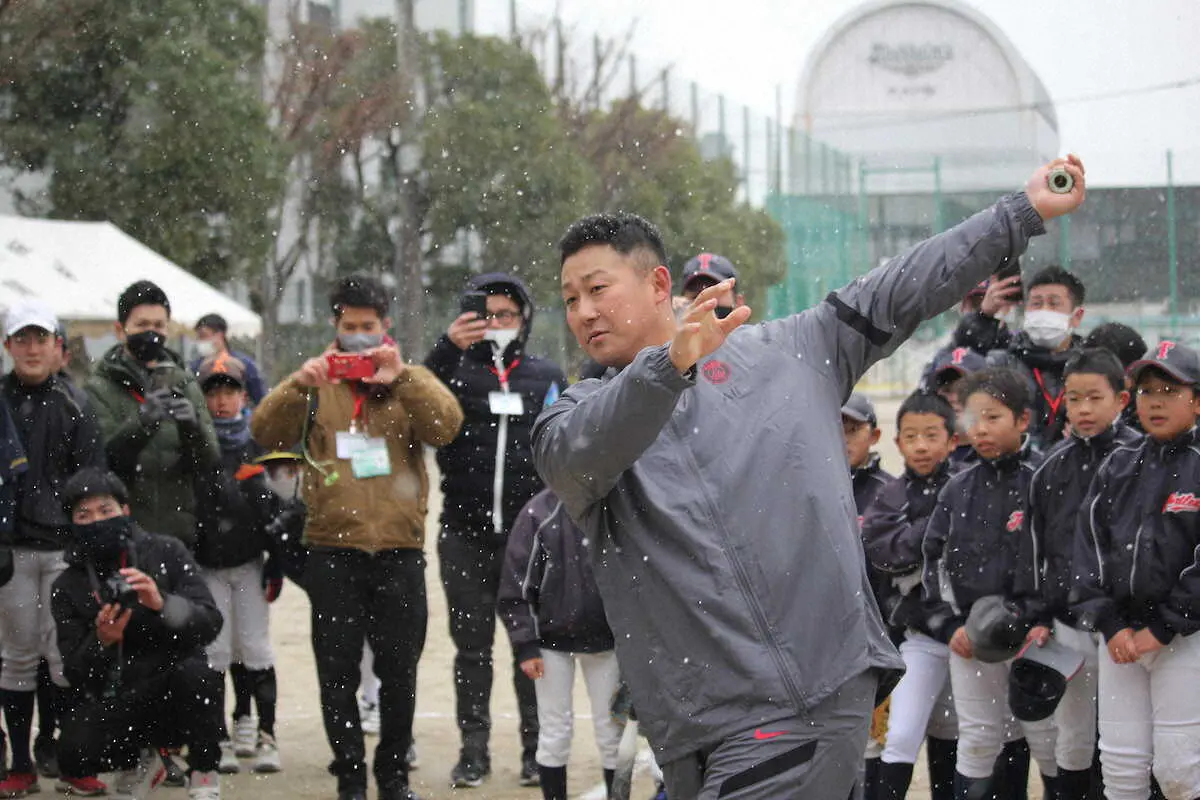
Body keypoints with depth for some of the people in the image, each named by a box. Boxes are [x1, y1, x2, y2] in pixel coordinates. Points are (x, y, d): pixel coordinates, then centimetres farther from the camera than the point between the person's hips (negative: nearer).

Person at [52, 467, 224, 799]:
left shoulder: (166, 553, -1)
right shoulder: (68, 586, 3)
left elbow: (210, 624, -11)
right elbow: (75, 672, -3)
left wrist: (162, 603, -30)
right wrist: (101, 642, -25)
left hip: (177, 695, -1)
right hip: (115, 702, 2)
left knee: (193, 669, -35)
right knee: (74, 754, -27)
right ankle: (139, 760, 11)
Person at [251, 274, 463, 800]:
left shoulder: (411, 382, 9)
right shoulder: (315, 384, 9)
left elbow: (447, 426, -11)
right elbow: (265, 432, -6)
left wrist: (399, 379, -24)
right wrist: (300, 385, -23)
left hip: (398, 551, 0)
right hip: (332, 551, 0)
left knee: (399, 670, 6)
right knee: (338, 671, 2)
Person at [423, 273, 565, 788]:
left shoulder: (547, 376, 9)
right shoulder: (455, 371, 5)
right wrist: (448, 349, -28)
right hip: (465, 535, 0)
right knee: (471, 645, 5)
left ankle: (537, 749, 11)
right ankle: (473, 750, 12)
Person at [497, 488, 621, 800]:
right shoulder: (540, 513, -11)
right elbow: (516, 583, -8)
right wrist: (525, 645, -11)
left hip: (605, 641, 2)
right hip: (553, 639, -2)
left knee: (612, 731, 8)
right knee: (555, 734, 6)